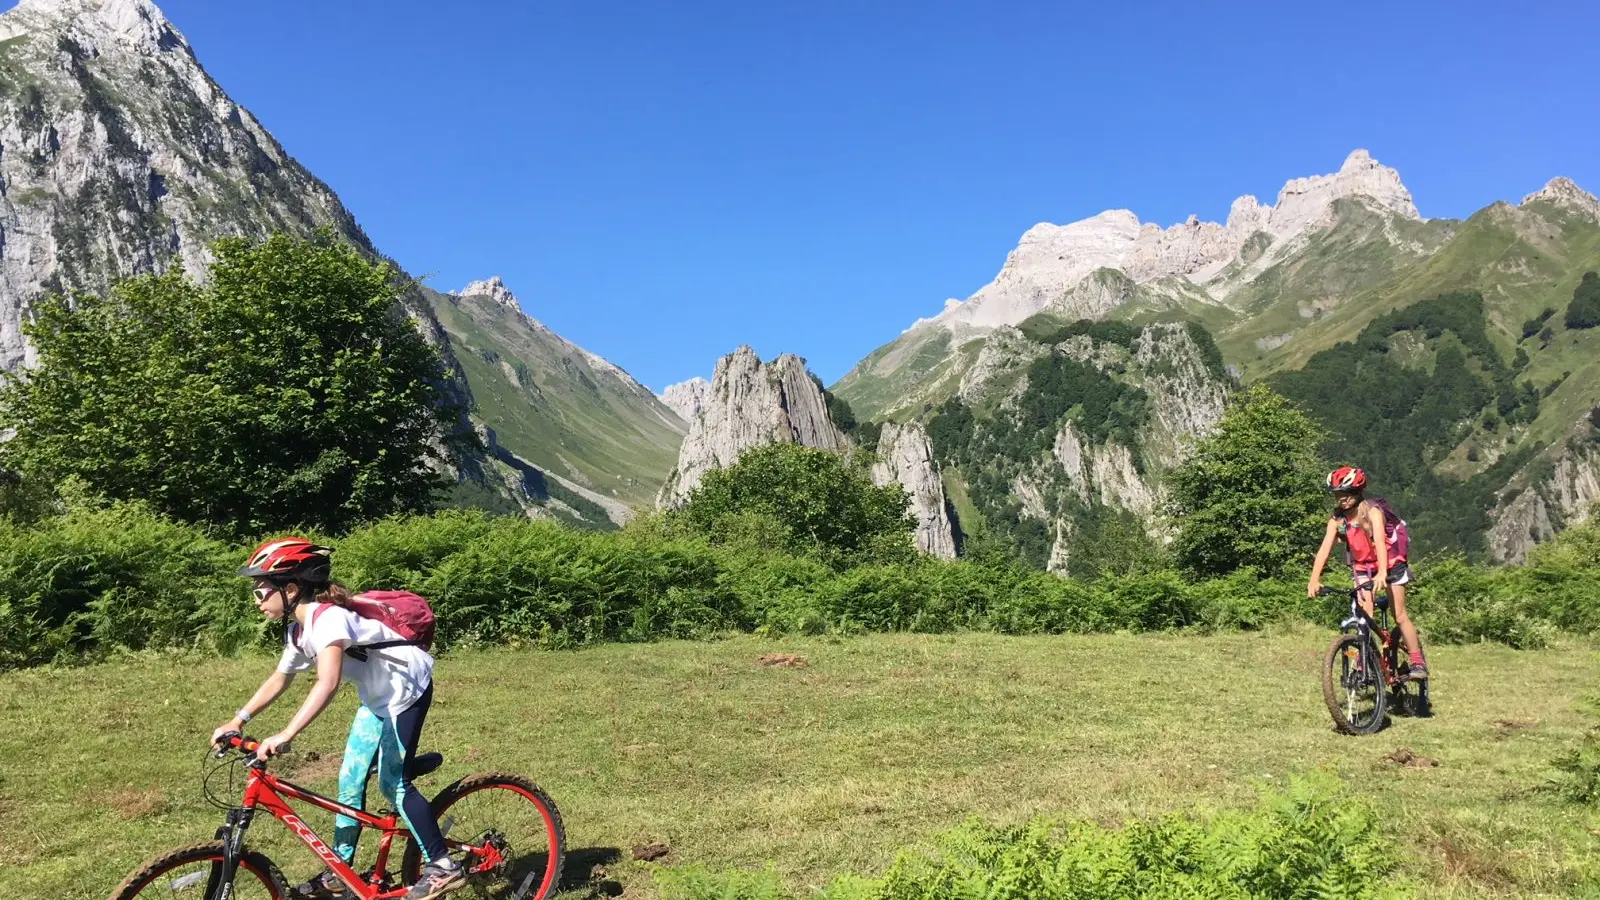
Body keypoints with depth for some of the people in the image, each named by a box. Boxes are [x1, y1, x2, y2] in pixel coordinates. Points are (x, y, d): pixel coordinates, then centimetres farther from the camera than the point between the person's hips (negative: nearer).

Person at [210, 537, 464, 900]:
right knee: (350, 781, 10)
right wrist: (238, 720, 5)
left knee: (392, 782, -8)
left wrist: (285, 735, -44)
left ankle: (443, 866, 1)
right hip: (377, 697, 9)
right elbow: (279, 679, 14)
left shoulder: (327, 618, -28)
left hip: (406, 689, -9)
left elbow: (328, 683, -39)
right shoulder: (297, 629, 3)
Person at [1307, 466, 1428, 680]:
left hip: (1390, 563, -3)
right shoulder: (1336, 519, -13)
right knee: (1364, 617, -6)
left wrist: (1382, 574, -52)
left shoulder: (1372, 512, -25)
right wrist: (1314, 580, -33)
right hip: (1362, 567, 4)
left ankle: (1418, 662, 7)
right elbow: (1324, 548, -22)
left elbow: (1380, 542, -38)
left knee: (1400, 616, -3)